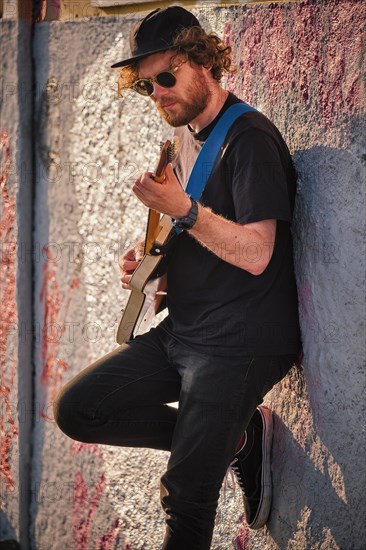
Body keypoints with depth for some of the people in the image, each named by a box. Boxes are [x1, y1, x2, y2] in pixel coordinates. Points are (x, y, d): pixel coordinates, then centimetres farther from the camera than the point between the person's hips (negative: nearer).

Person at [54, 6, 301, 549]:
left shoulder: (249, 137, -15)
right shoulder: (187, 136, 14)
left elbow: (255, 254, -22)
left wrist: (183, 209, -25)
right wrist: (149, 260, 7)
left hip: (241, 343, -9)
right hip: (182, 333, 9)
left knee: (186, 502, -10)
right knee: (78, 409, 3)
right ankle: (237, 435, 7)